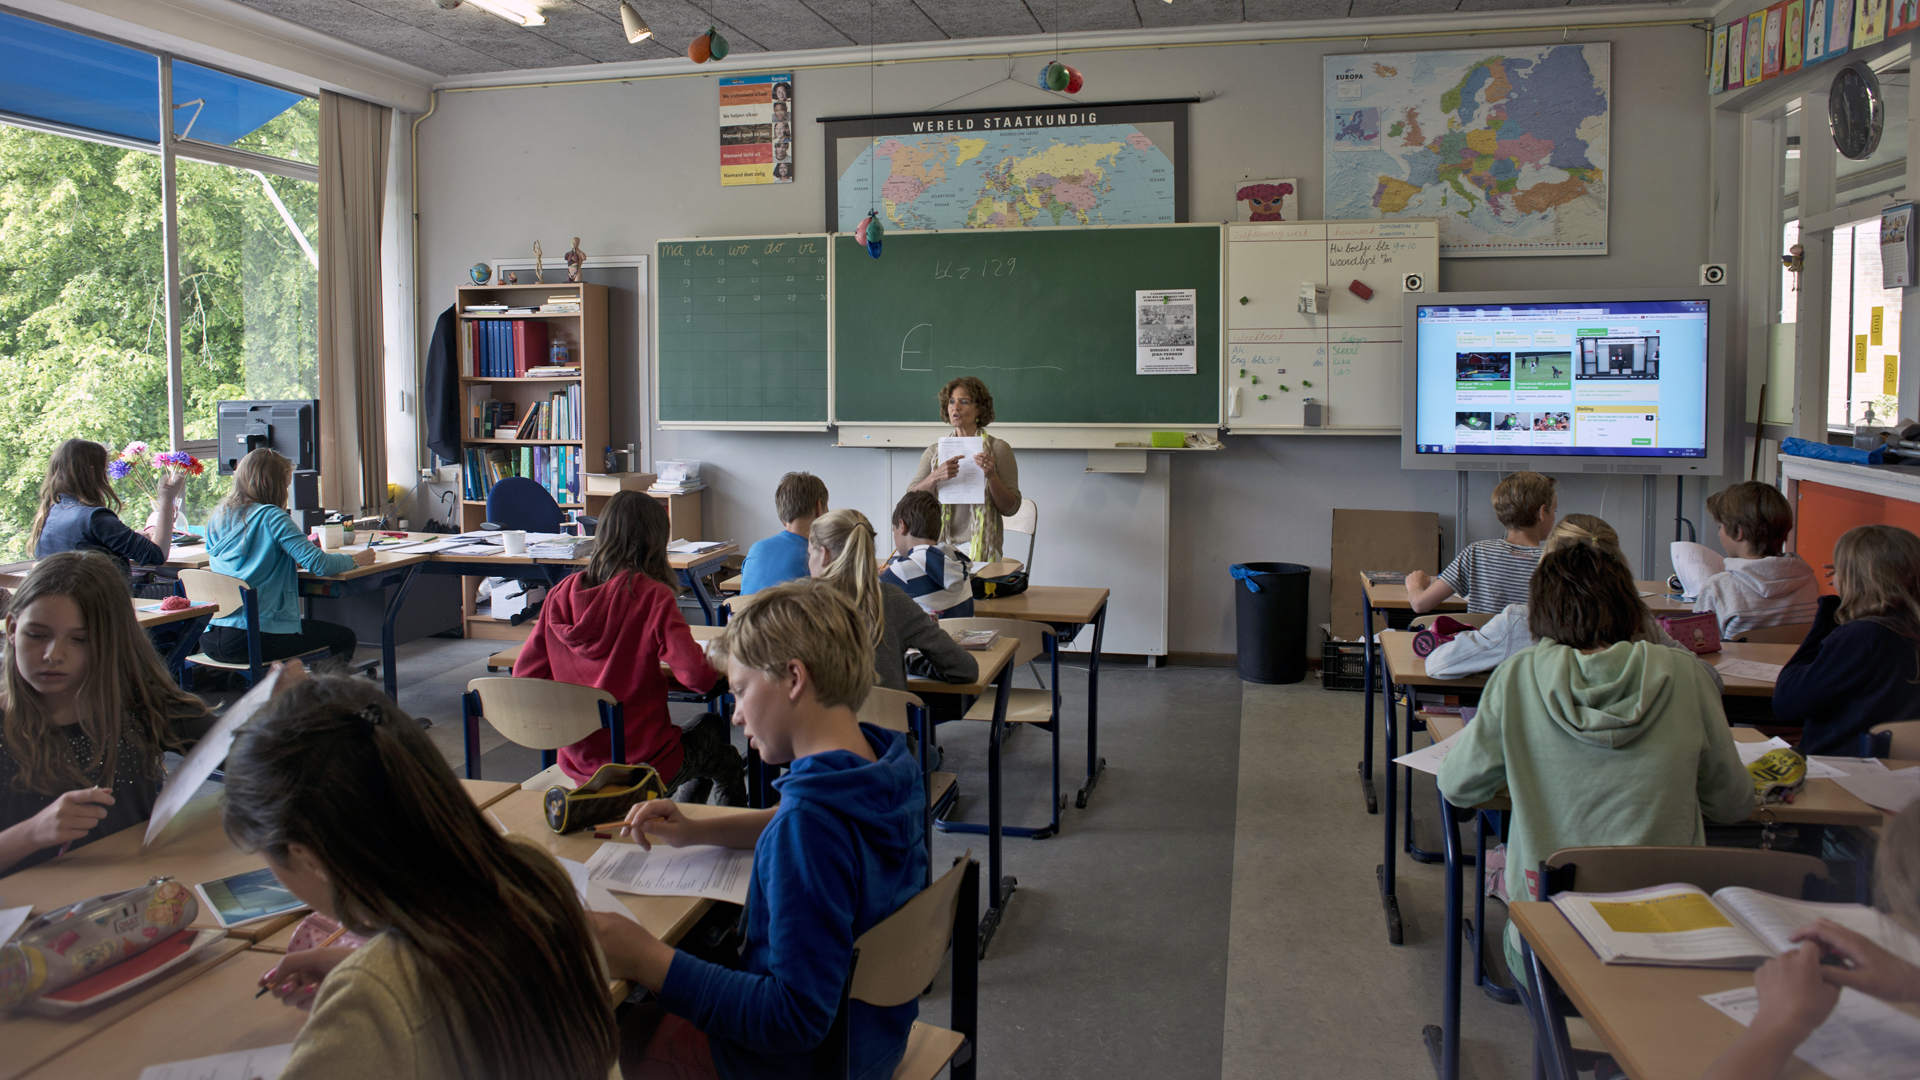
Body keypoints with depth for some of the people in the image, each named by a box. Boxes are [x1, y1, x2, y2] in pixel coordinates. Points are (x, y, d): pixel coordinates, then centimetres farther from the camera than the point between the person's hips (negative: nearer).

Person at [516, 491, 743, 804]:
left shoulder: (560, 594, -4)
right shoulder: (652, 597, -18)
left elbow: (524, 676, 1)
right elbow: (698, 677, -24)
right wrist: (713, 661, -1)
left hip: (577, 767, 5)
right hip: (642, 766, -5)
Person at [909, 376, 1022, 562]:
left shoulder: (998, 449, 4)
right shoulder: (934, 452, 13)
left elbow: (1010, 509, 2)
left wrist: (992, 476, -16)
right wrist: (935, 477, -17)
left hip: (979, 547, -2)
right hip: (940, 546, 2)